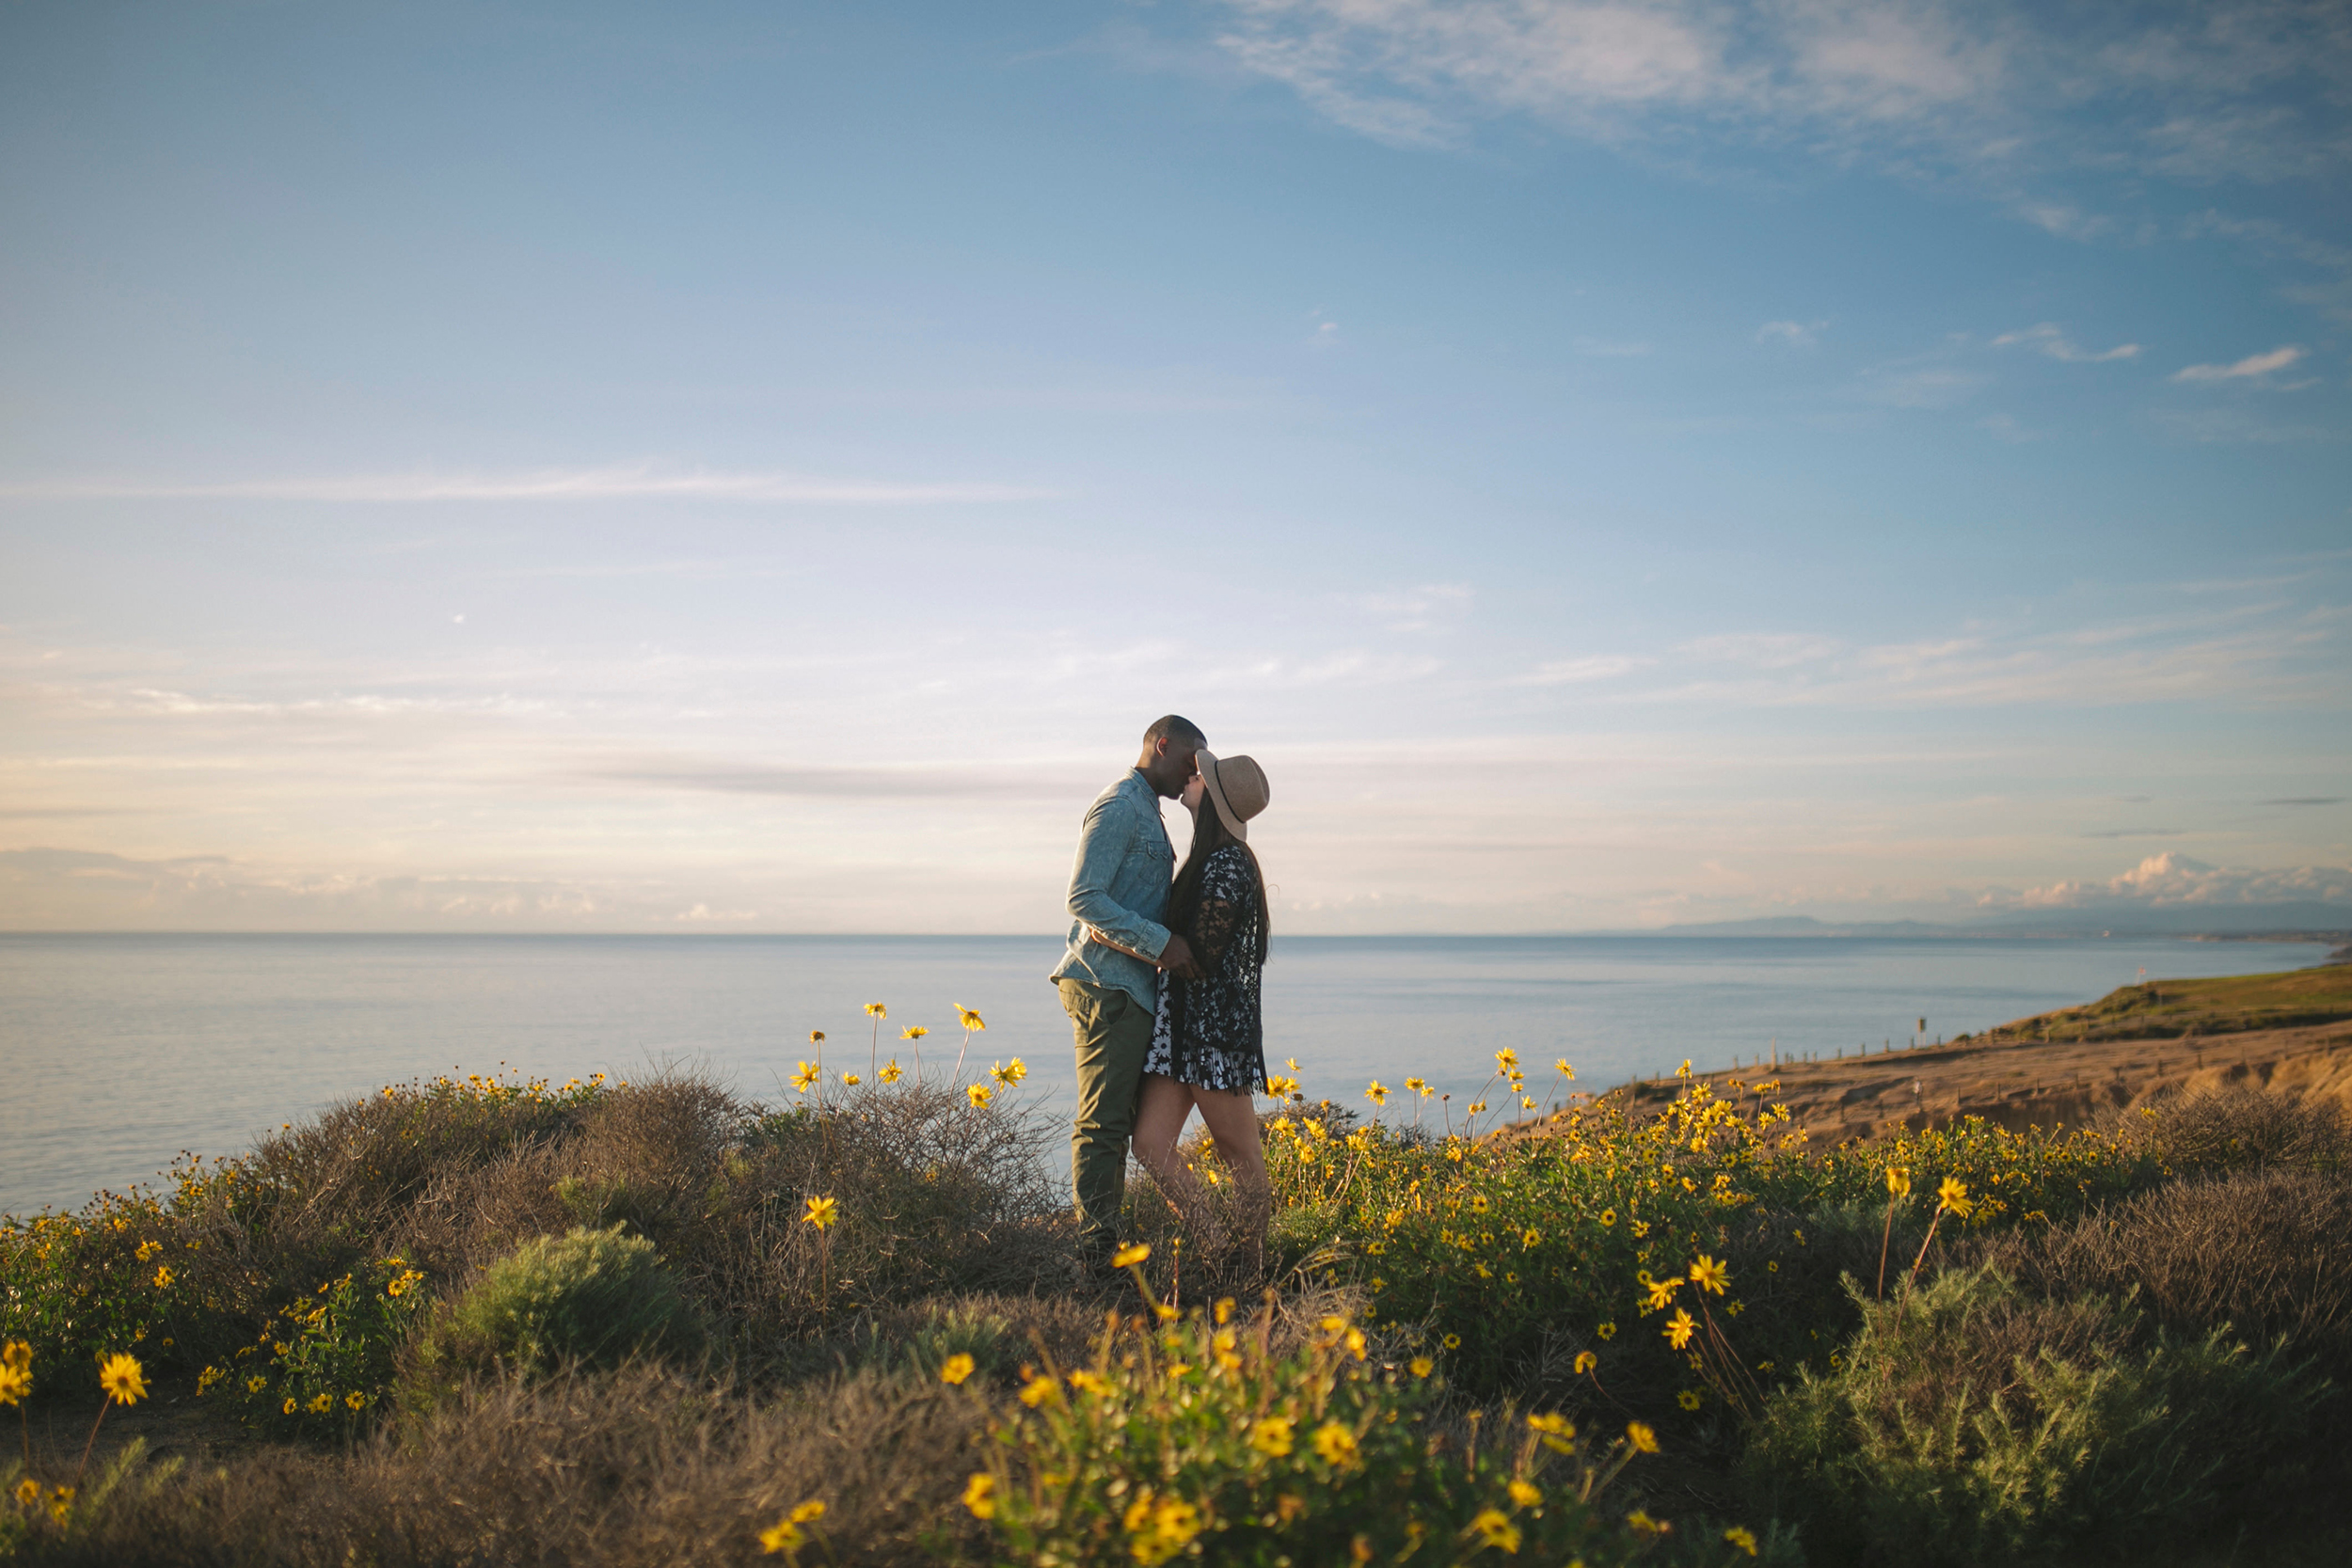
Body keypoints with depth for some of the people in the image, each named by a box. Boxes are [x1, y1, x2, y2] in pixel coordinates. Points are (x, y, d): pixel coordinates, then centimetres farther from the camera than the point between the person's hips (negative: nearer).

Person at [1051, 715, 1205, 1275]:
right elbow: (1084, 899, -19)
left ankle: (1106, 1244, 17)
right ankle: (1096, 1251, -7)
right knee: (1103, 1124, -9)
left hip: (1130, 988, 11)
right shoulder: (1119, 807, -10)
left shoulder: (1145, 813, 23)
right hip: (1108, 986, -11)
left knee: (1118, 1123, 12)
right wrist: (1160, 943, -22)